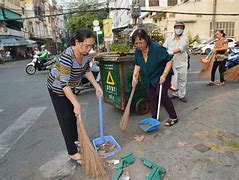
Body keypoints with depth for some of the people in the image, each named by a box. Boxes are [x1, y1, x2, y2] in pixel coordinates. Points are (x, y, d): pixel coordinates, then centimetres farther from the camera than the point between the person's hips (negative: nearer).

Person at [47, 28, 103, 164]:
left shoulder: (86, 54, -14)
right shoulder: (67, 57, -36)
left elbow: (86, 70, 3)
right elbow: (64, 84, -35)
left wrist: (97, 86, -2)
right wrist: (76, 104, -36)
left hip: (71, 87, 7)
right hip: (58, 88, -7)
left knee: (72, 116, 16)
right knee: (66, 119, -3)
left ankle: (75, 141, 35)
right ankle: (73, 153, 7)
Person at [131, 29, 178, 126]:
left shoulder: (157, 48, -27)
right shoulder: (138, 51, -7)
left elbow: (169, 60, -20)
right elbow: (137, 65, 7)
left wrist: (164, 75, -25)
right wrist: (135, 76, -6)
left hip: (162, 75, -7)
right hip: (150, 77, 7)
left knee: (162, 94, -16)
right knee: (151, 96, 7)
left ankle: (173, 117, 2)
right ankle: (154, 118, 21)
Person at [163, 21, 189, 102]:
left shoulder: (185, 39, -1)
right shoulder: (169, 38, 8)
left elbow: (180, 48, -18)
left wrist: (170, 52, -32)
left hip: (182, 63, -1)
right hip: (172, 63, 1)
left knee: (182, 80, 7)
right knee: (173, 80, 5)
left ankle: (182, 95, 19)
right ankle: (175, 93, 23)